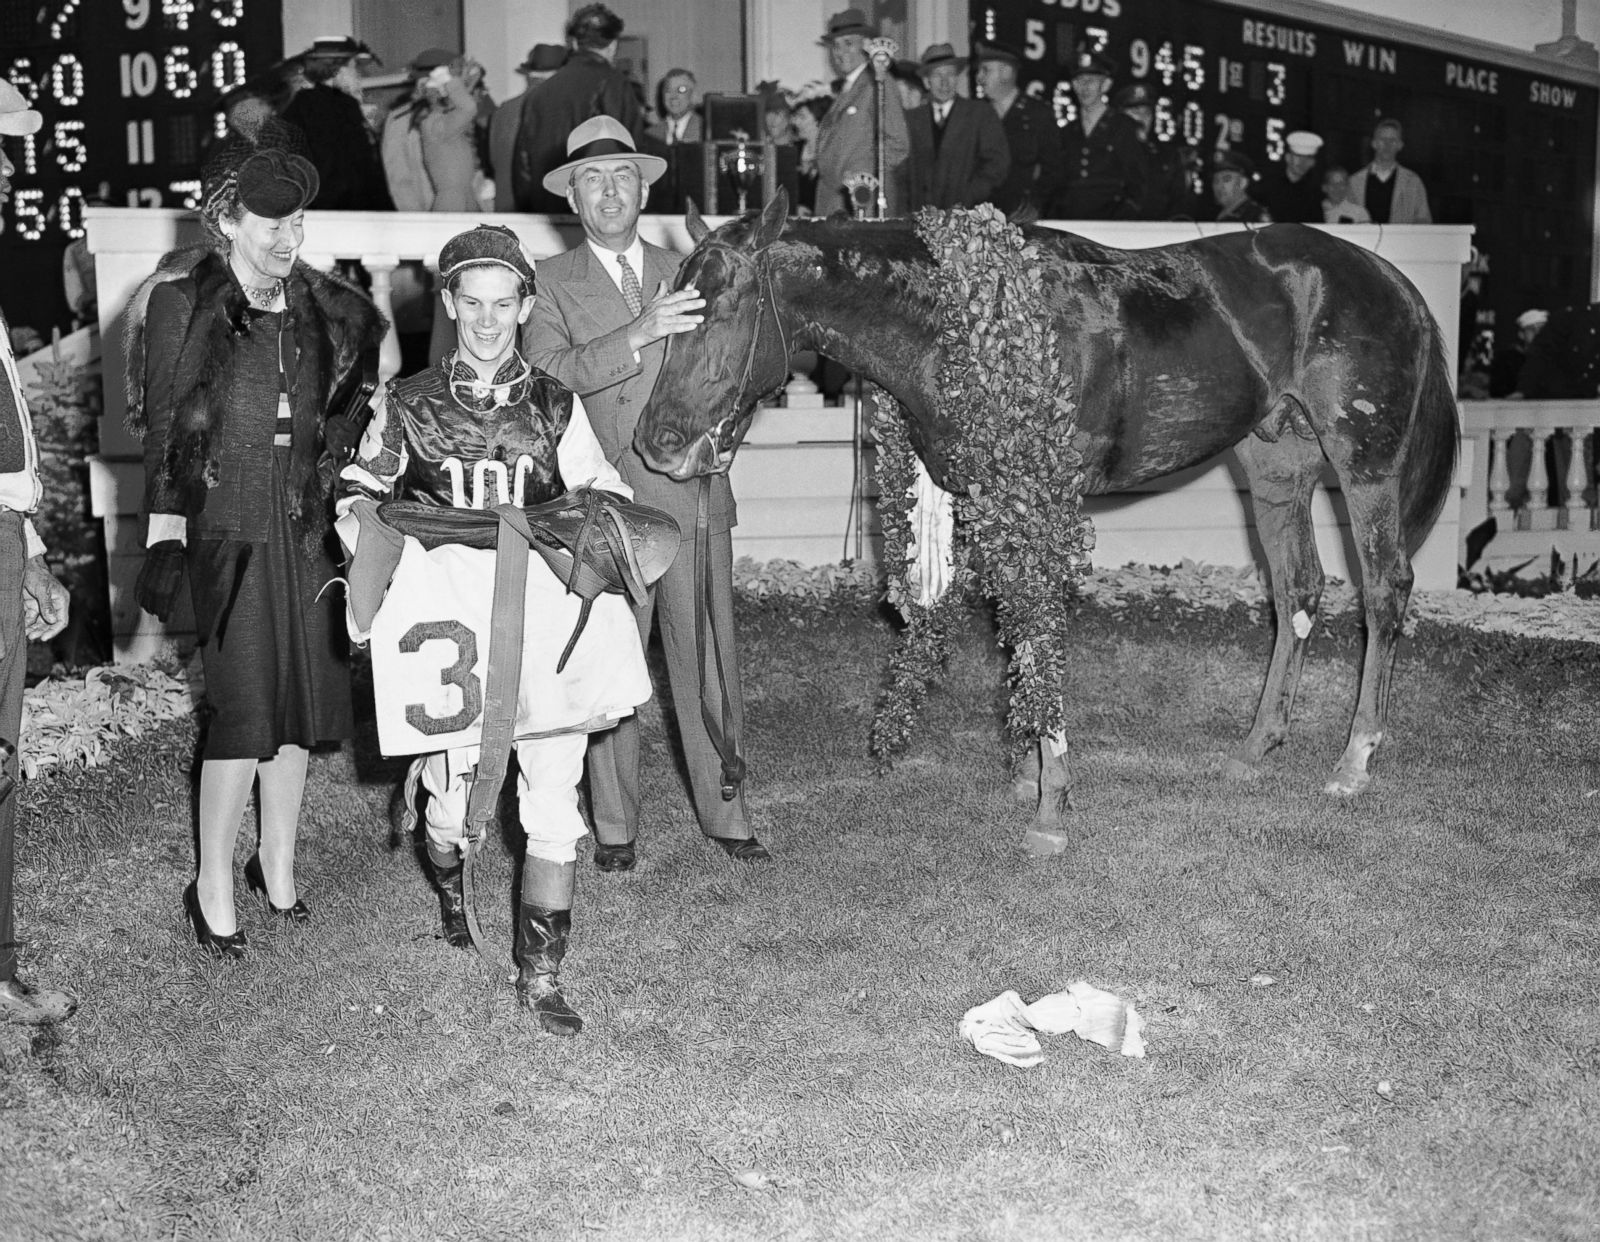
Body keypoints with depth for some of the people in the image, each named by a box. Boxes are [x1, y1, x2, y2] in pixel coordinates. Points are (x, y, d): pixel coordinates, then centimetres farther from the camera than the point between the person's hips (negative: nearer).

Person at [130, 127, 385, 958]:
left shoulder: (315, 305, 8)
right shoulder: (183, 301, -4)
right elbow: (162, 427, -5)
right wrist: (164, 539, -11)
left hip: (303, 523, 5)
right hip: (227, 524, -4)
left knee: (299, 702, 8)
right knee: (244, 710, -7)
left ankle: (278, 864, 25)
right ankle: (213, 885, 9)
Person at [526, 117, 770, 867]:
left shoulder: (687, 273, 14)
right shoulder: (550, 284, 3)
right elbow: (549, 371, -14)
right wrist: (638, 333, -24)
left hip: (695, 498, 3)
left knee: (709, 665, 7)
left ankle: (725, 813, 20)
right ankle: (614, 827, 18)